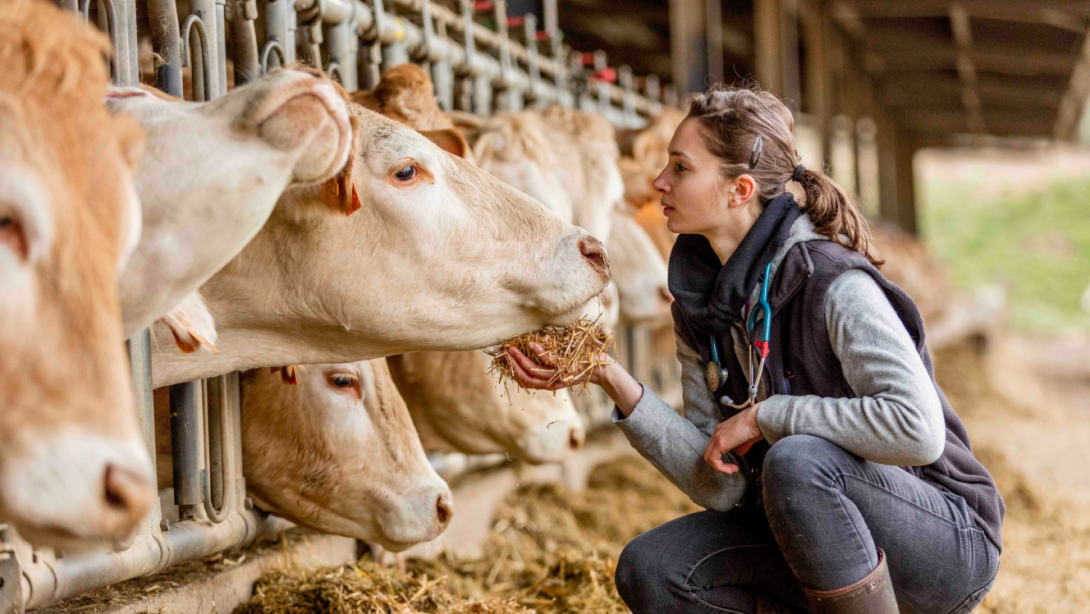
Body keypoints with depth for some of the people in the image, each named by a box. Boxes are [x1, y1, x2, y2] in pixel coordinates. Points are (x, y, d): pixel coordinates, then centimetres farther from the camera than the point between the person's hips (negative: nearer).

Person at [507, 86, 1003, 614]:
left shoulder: (834, 285, -21)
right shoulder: (699, 304, 1)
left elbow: (918, 429, -33)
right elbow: (722, 486, -4)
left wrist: (765, 417, -23)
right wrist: (613, 381, -14)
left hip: (946, 537, -7)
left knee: (796, 462, -34)